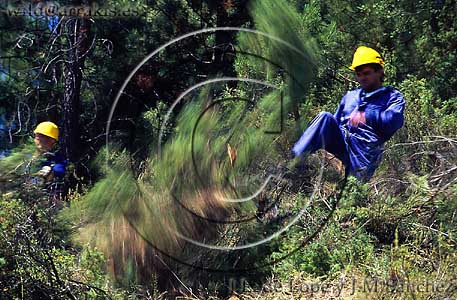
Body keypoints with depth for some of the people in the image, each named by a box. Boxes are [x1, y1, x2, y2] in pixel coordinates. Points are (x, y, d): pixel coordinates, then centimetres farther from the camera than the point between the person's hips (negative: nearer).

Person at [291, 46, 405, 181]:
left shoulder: (392, 96, 10)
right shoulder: (350, 96, 28)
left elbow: (395, 120, -12)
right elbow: (335, 123, 27)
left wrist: (367, 116, -30)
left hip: (364, 154, -2)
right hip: (340, 145, 3)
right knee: (325, 117, -22)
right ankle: (294, 160, -34)